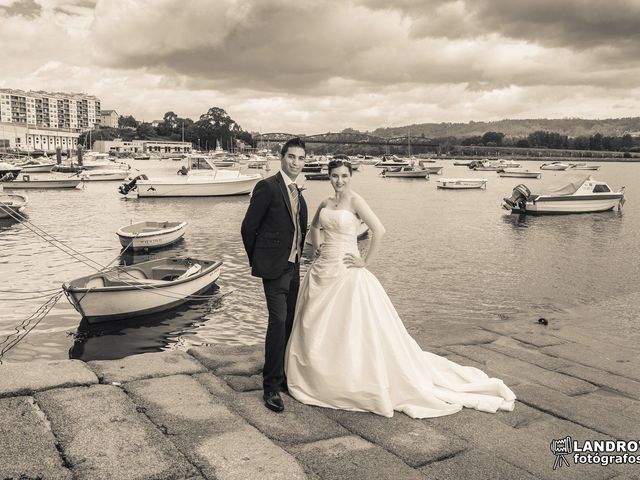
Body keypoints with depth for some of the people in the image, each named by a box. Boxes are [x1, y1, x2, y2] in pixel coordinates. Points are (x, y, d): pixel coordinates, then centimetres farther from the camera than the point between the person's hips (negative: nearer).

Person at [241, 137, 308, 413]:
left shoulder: (298, 194, 15)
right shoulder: (267, 187, -10)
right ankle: (271, 387, -7)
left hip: (293, 267, 8)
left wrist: (298, 256, 17)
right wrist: (257, 261, 0)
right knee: (278, 321, -15)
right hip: (274, 267, -8)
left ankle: (282, 376, 26)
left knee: (289, 323, 12)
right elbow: (248, 227, -9)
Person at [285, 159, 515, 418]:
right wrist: (318, 248, 13)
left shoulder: (355, 201, -10)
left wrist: (366, 261, -16)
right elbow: (314, 227, 29)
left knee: (351, 329, -3)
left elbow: (379, 230, -23)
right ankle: (318, 380, 30)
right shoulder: (326, 203, 10)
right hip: (322, 271, 7)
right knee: (317, 329, 13)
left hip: (346, 273, -7)